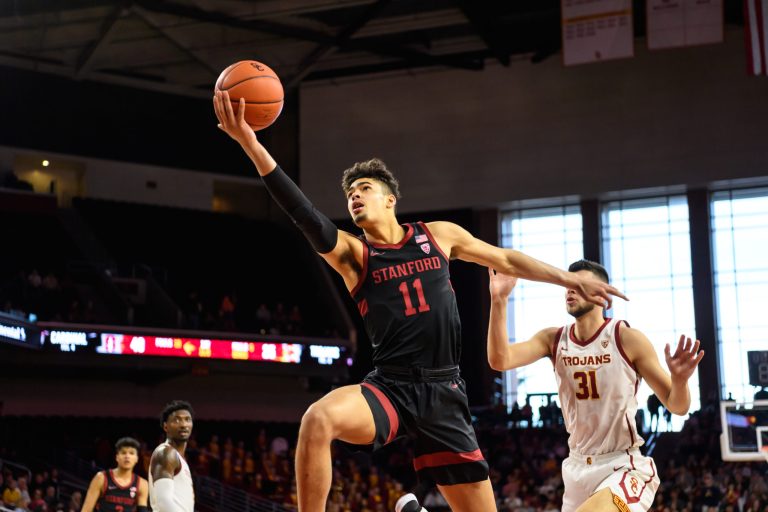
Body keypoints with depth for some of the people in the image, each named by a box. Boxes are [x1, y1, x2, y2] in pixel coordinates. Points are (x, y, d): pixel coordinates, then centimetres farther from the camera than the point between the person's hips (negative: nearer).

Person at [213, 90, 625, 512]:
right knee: (318, 419, -33)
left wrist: (570, 280, 20)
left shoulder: (439, 235, 8)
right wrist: (251, 145, -32)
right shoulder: (351, 252, -1)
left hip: (442, 393, 2)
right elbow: (306, 217, -18)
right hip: (389, 387, -2)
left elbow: (506, 260, 21)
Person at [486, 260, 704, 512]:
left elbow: (678, 406, -8)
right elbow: (499, 360, -14)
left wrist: (680, 380, -31)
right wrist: (499, 300, -22)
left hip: (625, 468, -6)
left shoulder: (627, 339, -11)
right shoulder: (553, 339, 1)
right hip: (578, 468, 6)